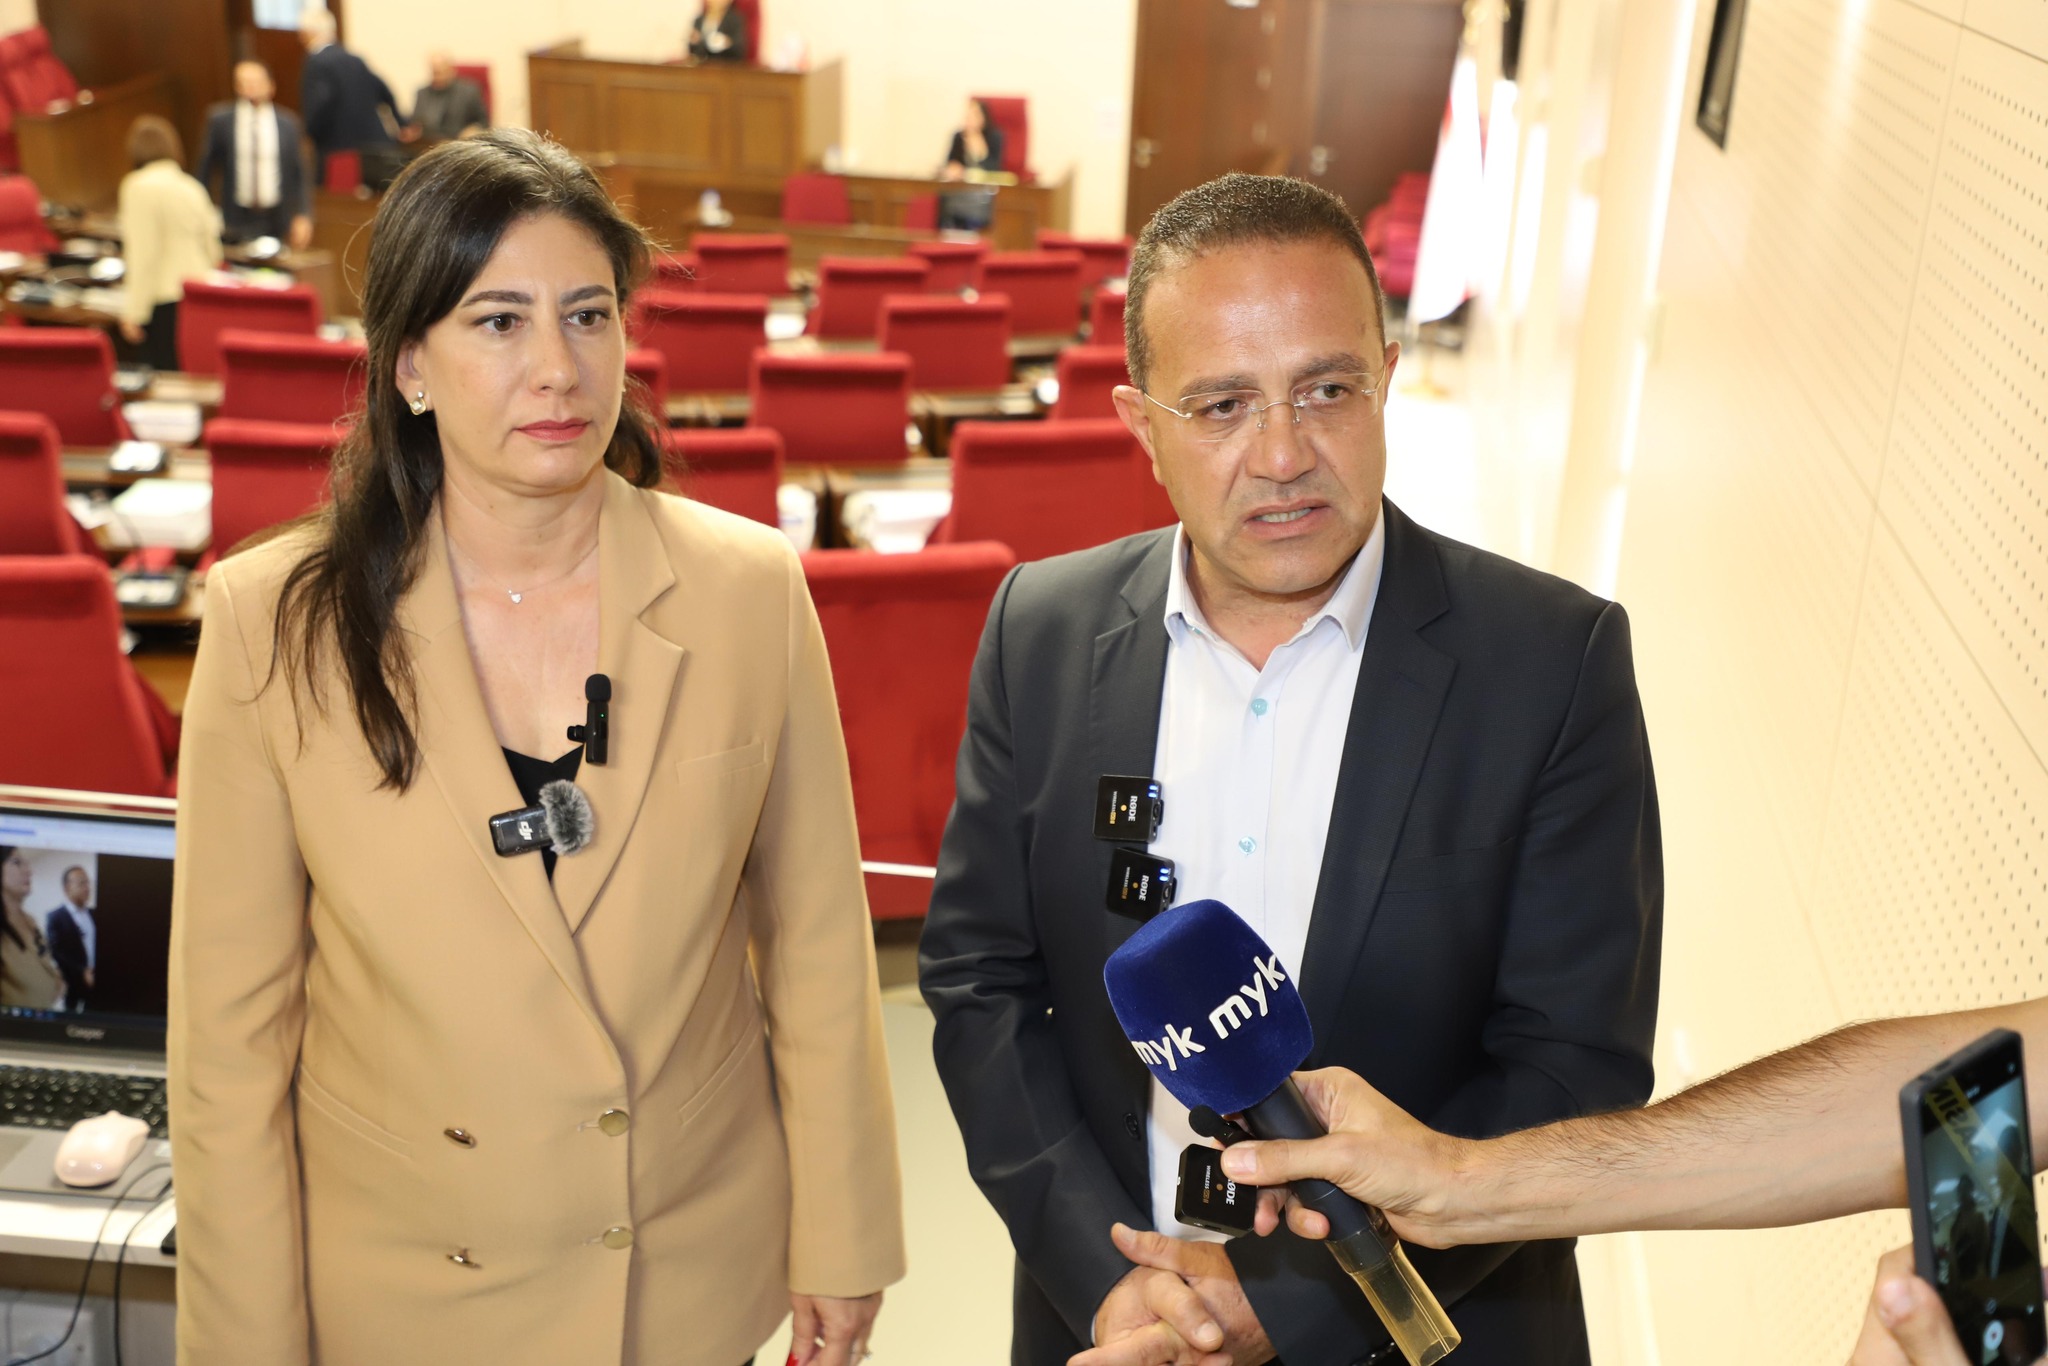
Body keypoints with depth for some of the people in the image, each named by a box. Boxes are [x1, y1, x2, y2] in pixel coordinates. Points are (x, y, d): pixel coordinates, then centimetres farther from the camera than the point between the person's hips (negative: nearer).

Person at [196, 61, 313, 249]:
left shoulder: (288, 123, 2)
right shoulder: (219, 120, 1)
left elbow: (300, 175, 4)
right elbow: (205, 170, 7)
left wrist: (303, 217, -4)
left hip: (277, 220, 1)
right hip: (237, 219, -1)